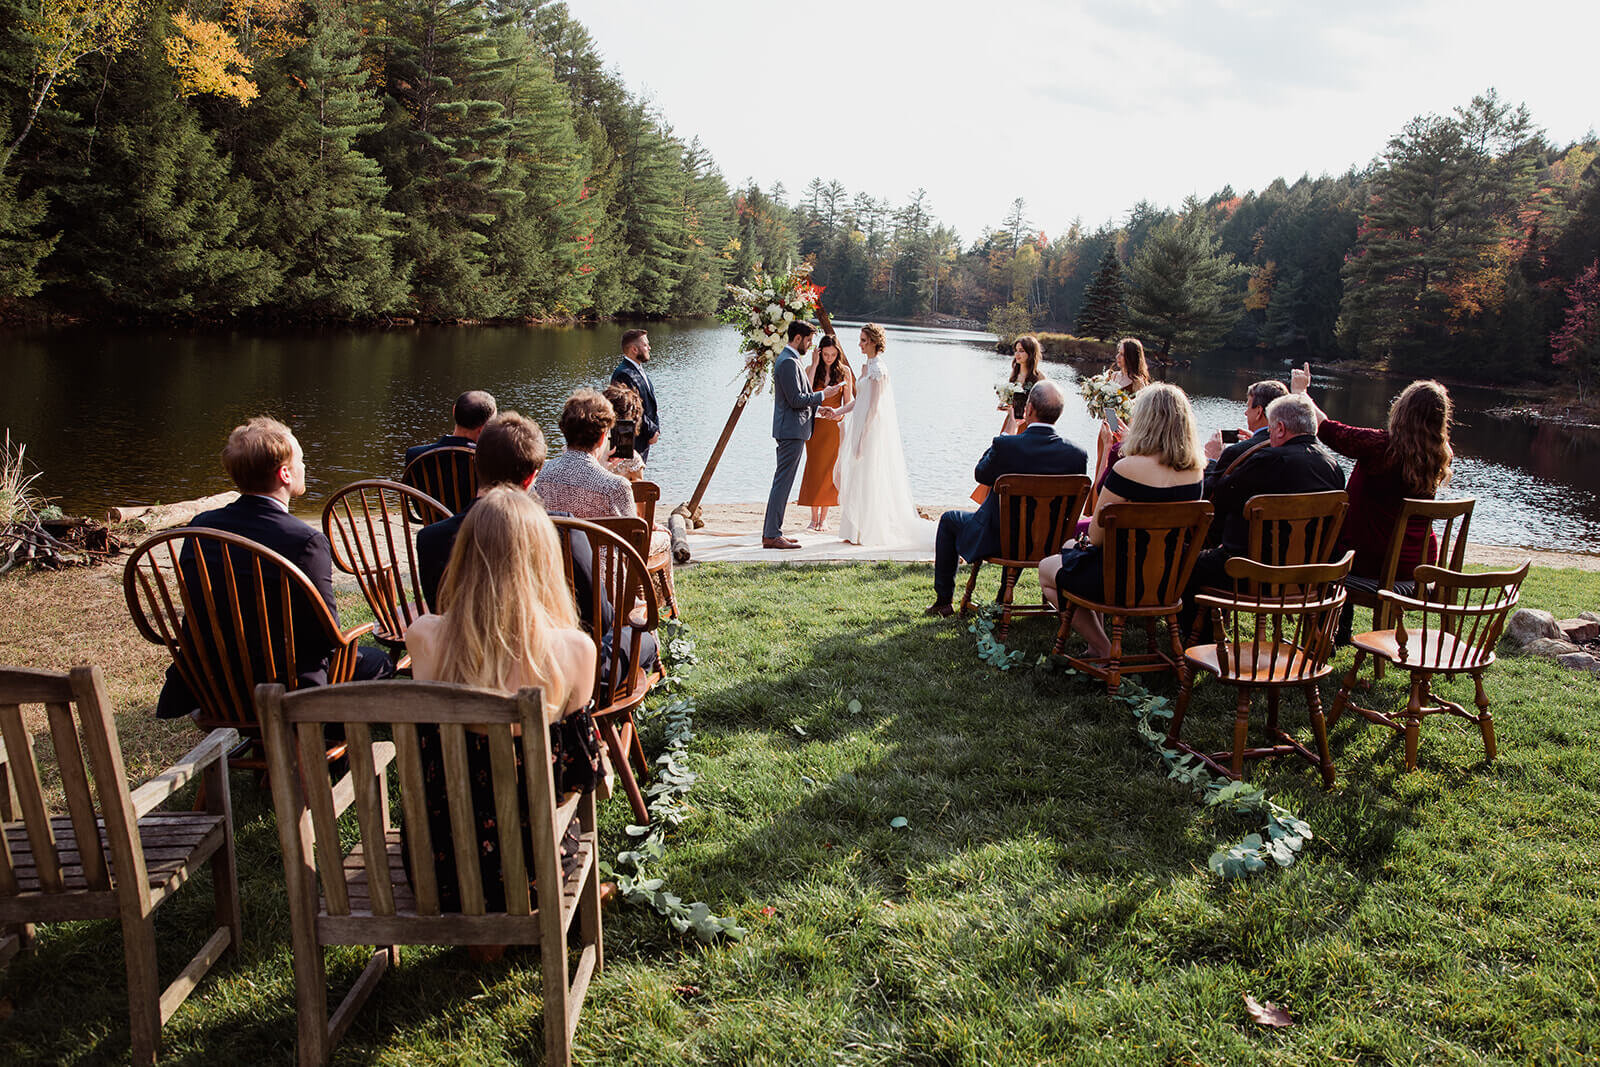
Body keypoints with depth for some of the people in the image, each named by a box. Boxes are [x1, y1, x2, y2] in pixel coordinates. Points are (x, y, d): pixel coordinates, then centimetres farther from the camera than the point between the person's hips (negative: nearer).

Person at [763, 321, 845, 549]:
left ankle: (771, 533, 16)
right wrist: (823, 395, -10)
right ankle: (772, 535, -7)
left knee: (782, 482, 12)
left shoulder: (788, 359, 18)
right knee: (782, 482, -9)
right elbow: (796, 399, -20)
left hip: (790, 430, 11)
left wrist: (815, 410, 18)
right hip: (792, 430, -11)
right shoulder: (788, 362, -16)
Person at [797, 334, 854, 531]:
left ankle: (824, 517, 11)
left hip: (834, 425, 0)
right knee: (814, 468, 0)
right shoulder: (811, 370, 1)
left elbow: (848, 402, 5)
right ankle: (814, 517, 7)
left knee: (828, 469, 2)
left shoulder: (844, 371, 1)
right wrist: (815, 365, -14)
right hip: (814, 425, 1)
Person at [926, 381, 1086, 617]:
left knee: (948, 520, 24)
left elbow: (981, 475, -5)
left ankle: (944, 600, 29)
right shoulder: (1078, 455, -15)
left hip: (997, 539, -4)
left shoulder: (1005, 445, -25)